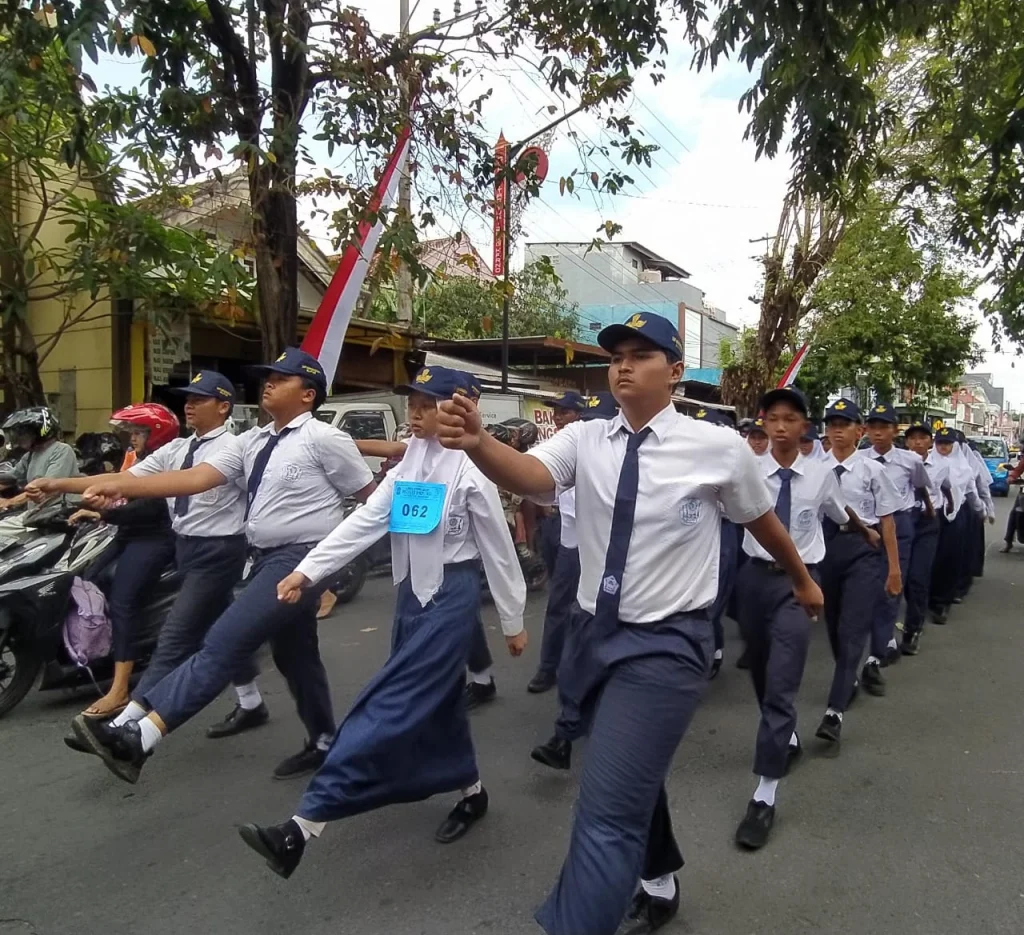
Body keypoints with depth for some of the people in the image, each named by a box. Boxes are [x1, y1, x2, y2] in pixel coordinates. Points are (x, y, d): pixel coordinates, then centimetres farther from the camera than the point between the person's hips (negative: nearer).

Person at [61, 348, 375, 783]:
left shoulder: (324, 439, -10)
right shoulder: (251, 442, 9)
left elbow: (372, 496, -4)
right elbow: (196, 478, 1)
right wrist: (121, 485, -8)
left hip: (300, 560, -9)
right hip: (267, 561, 9)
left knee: (222, 645, -18)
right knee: (294, 657, 20)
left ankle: (137, 737, -18)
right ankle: (323, 744, 37)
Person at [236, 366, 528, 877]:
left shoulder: (471, 469, -10)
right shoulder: (407, 465, 8)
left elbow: (498, 549, -5)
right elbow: (365, 520, 0)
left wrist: (513, 621, 1)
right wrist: (307, 571, -11)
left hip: (452, 592, -7)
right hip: (413, 589, 7)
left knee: (392, 703, -11)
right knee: (435, 698, 16)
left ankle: (303, 825, -13)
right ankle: (471, 790, 38)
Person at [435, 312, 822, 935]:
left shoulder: (720, 448, -10)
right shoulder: (584, 440, -4)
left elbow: (764, 522, 6)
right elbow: (531, 477, -24)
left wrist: (805, 582, 23)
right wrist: (477, 443, -45)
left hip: (666, 645, -5)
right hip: (596, 633, 5)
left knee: (609, 810, -10)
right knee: (635, 778, 27)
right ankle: (657, 882, 55)